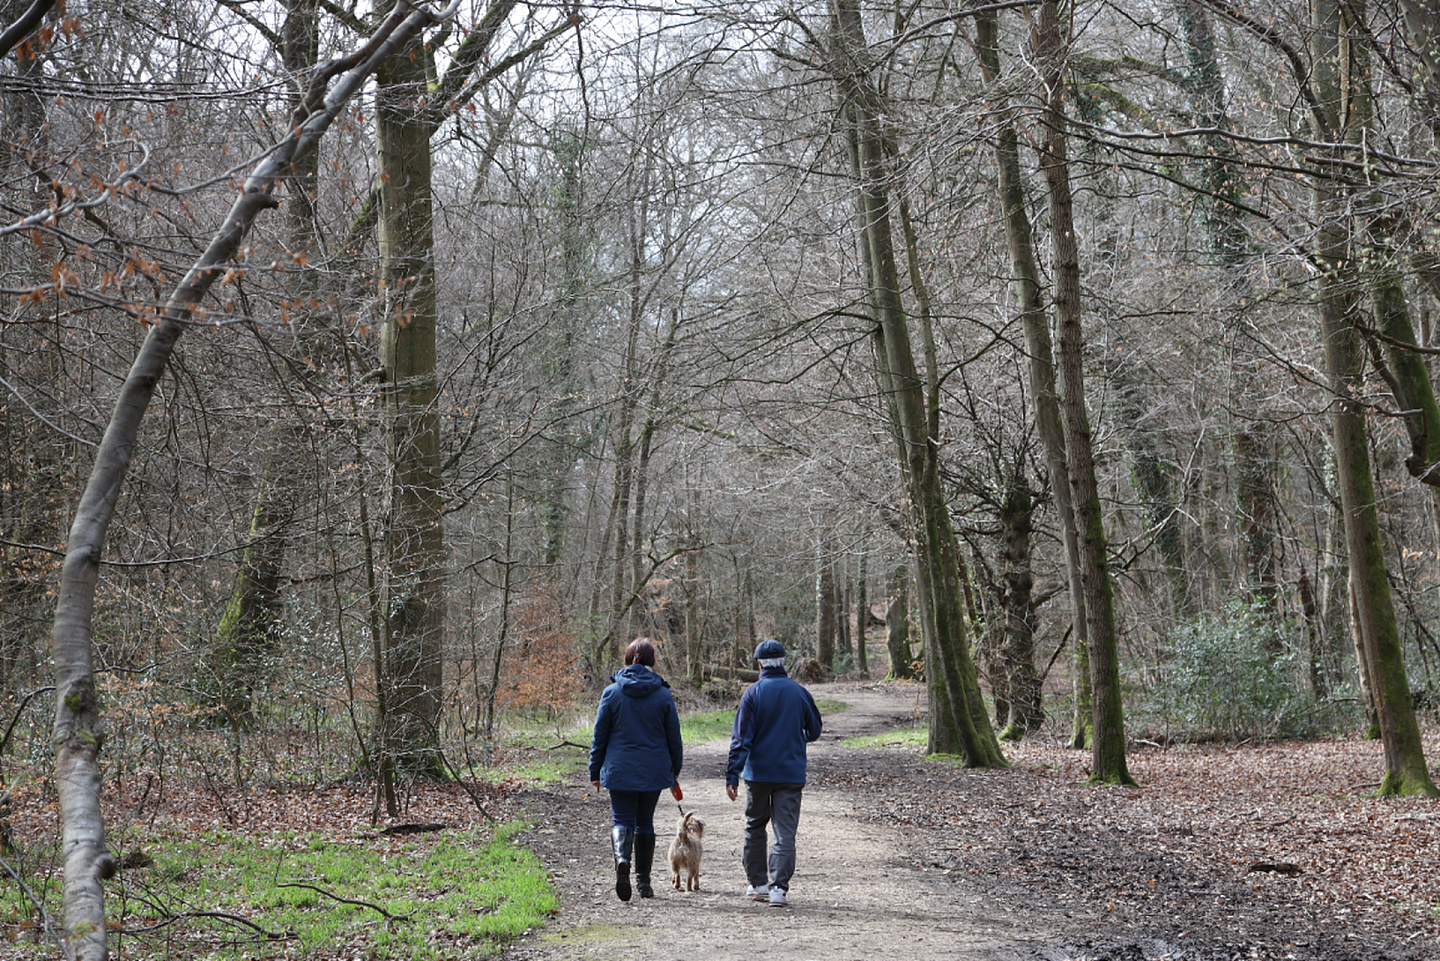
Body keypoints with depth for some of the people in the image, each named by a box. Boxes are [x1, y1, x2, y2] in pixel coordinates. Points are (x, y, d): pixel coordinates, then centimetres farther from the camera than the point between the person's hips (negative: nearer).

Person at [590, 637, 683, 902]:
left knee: (622, 820, 4)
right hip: (653, 770, 1)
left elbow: (600, 735, 0)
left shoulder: (612, 692, -3)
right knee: (645, 822, 13)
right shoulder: (663, 694, -2)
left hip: (620, 769, -1)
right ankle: (643, 881, 14)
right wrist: (675, 768, 18)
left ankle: (622, 859, -26)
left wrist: (595, 771, 9)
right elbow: (673, 736, 4)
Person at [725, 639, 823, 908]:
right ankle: (779, 887, -9)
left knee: (755, 826, 16)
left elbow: (741, 737, -11)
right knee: (785, 832, 0)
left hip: (758, 772, -1)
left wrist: (732, 775, -11)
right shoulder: (800, 693, 0)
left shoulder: (753, 693, -7)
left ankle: (757, 883, 21)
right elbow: (814, 731, 13)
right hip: (791, 774, 1)